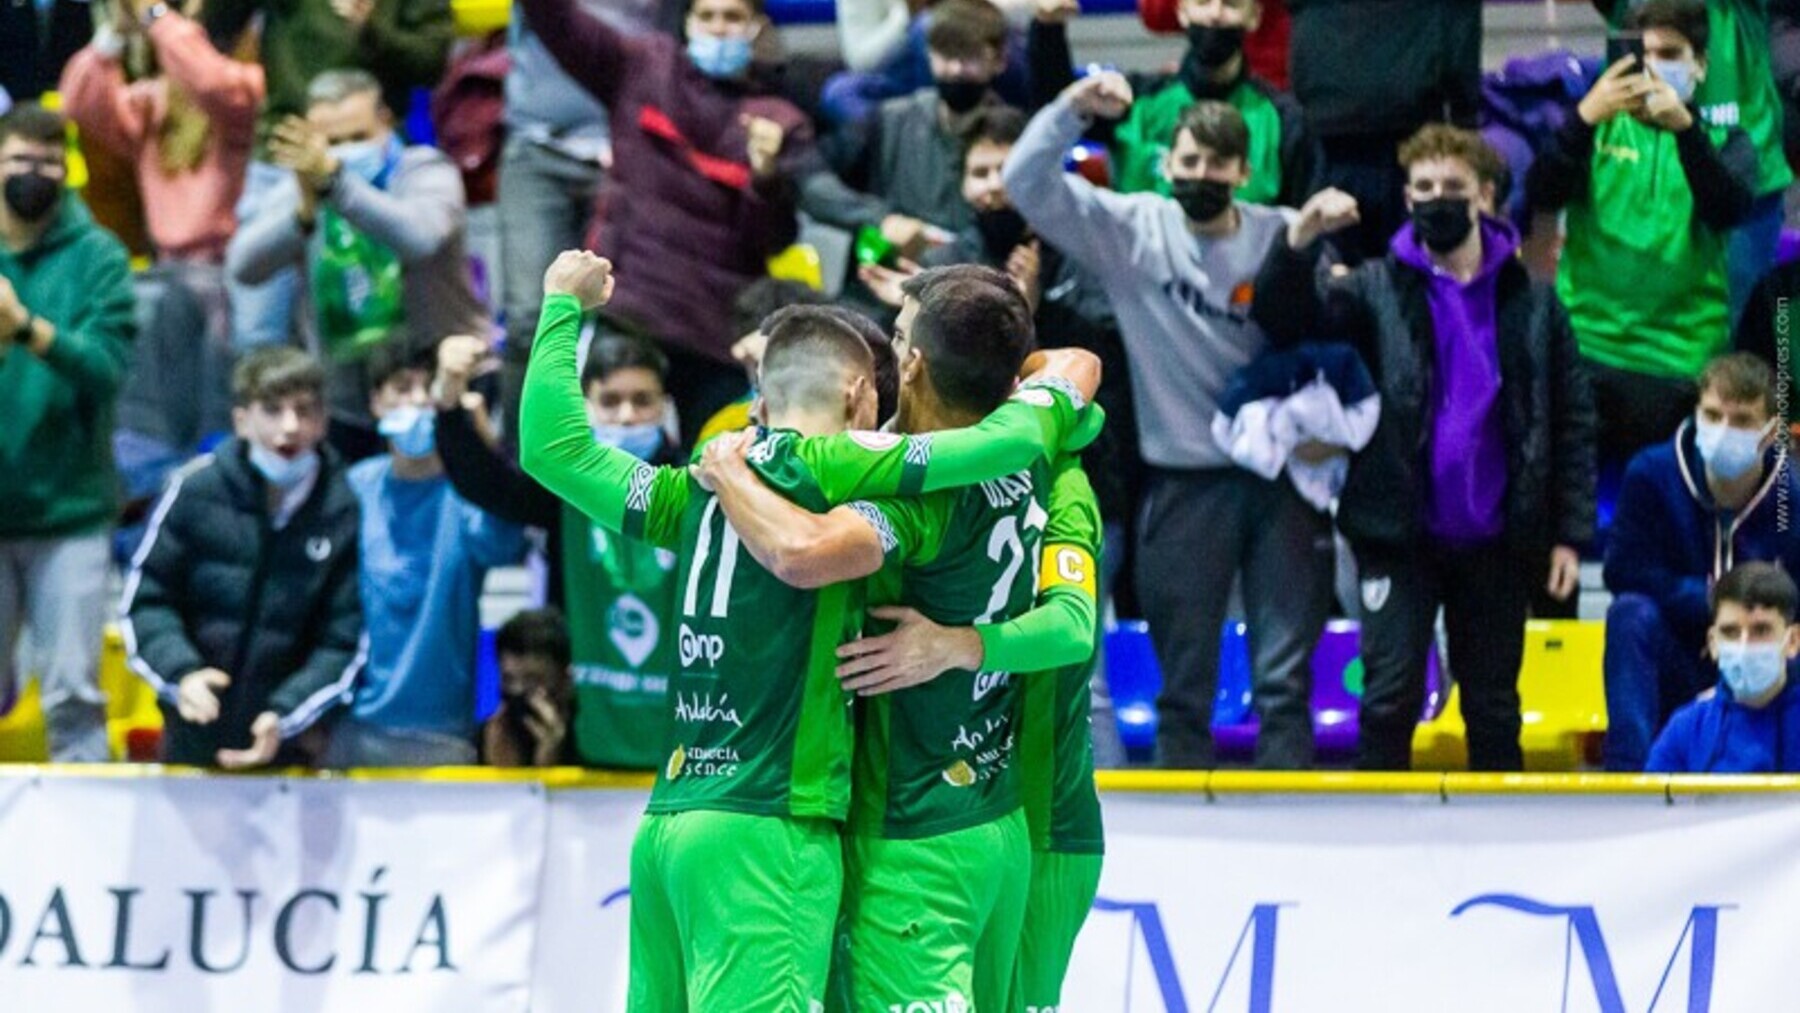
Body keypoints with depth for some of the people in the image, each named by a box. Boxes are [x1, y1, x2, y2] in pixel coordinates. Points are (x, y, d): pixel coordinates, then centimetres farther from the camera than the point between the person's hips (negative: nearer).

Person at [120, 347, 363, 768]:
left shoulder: (348, 511, -9)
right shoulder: (194, 490, -6)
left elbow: (345, 646, -6)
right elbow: (143, 599, 0)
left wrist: (285, 716, -19)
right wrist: (181, 673, -17)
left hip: (294, 747, -1)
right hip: (193, 740, 1)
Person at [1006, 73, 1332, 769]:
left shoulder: (1283, 238, 0)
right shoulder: (1132, 231, 1)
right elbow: (1027, 183, -7)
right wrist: (1071, 110, -20)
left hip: (1281, 476, 0)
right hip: (1184, 482, 0)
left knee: (1285, 679, 2)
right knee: (1184, 683, 6)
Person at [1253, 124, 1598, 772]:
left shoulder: (1531, 302, 3)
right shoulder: (1380, 291, 1)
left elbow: (1573, 423, 4)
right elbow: (1283, 319, -11)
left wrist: (1571, 533, -1)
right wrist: (1300, 242, -29)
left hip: (1496, 543, 1)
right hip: (1400, 540, -1)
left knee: (1494, 710, 10)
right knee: (1390, 700, -7)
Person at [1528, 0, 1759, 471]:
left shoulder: (1725, 141, 8)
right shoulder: (1602, 129, 10)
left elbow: (1727, 211, -13)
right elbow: (1543, 194, -7)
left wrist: (1685, 128, -27)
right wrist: (1586, 116, -23)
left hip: (1675, 356, -1)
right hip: (1585, 339, 1)